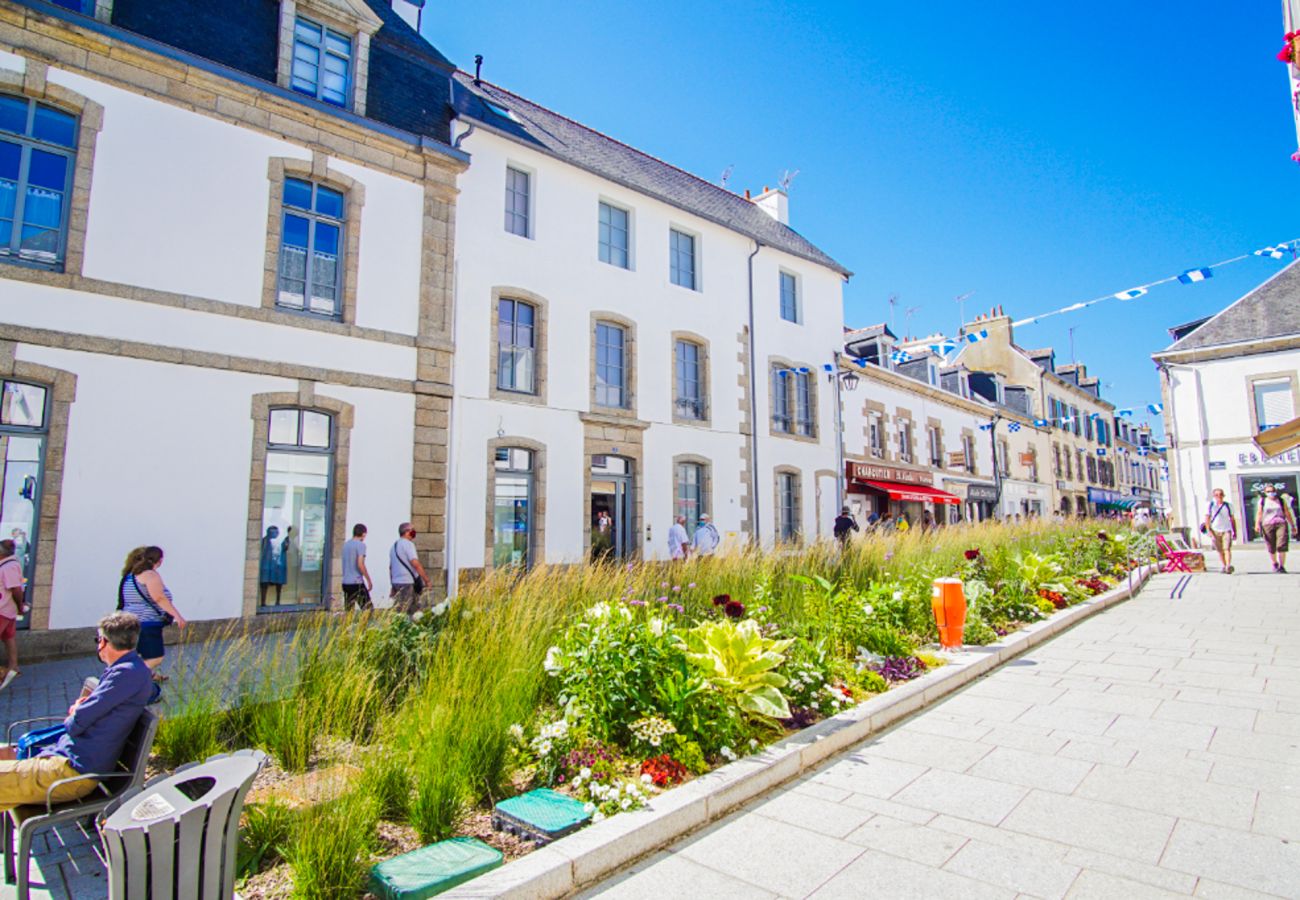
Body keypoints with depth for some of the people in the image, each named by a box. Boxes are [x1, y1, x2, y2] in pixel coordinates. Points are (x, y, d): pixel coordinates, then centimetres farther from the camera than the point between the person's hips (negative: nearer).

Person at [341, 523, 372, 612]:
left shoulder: (346, 544, 13)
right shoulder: (361, 545, -9)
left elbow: (345, 564, 18)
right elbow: (360, 564, -16)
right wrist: (369, 580, -10)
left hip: (345, 583, 8)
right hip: (357, 583, -8)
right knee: (368, 610, -3)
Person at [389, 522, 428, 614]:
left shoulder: (394, 546, 17)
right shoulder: (408, 544, -11)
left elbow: (391, 567, 21)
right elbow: (415, 564, -18)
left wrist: (392, 584, 26)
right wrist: (426, 579, -13)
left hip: (396, 582, 9)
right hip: (408, 583, -9)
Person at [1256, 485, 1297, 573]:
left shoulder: (1281, 500, 12)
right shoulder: (1262, 501, 9)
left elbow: (1287, 513, 15)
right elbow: (1259, 514, 2)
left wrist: (1293, 525, 14)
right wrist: (1257, 524, -10)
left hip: (1281, 524, 0)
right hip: (1267, 525, 0)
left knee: (1282, 545, -13)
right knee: (1271, 548, 3)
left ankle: (1282, 566, -10)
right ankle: (1275, 564, 25)